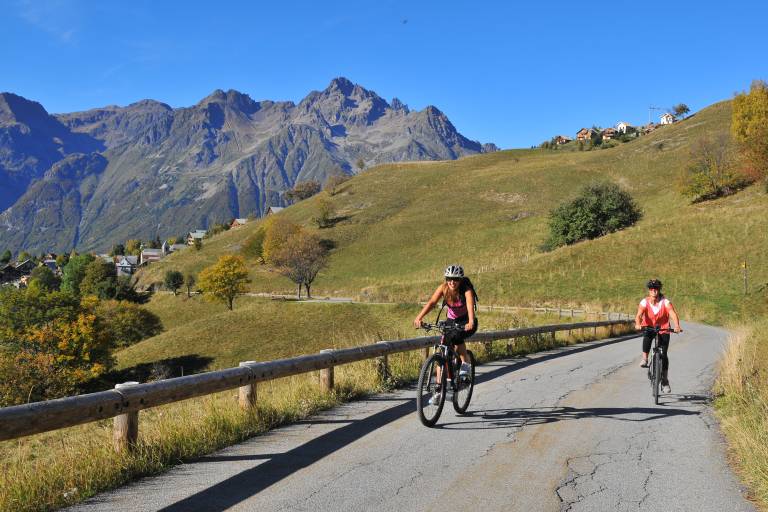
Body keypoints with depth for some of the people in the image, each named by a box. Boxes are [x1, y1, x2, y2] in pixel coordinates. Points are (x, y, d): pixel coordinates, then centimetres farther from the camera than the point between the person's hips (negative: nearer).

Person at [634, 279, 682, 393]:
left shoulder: (665, 302, -17)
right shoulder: (644, 302, -15)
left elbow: (673, 314, -31)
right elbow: (638, 315, -29)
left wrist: (677, 326, -50)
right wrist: (638, 324, -51)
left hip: (663, 330, 0)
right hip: (649, 328, 0)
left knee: (663, 355, -6)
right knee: (647, 336, -37)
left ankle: (665, 380, 9)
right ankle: (645, 358, -18)